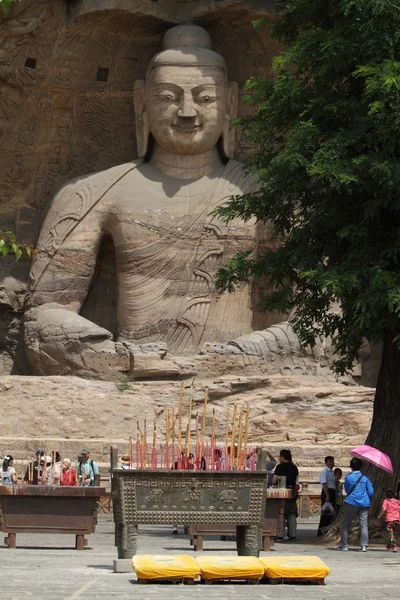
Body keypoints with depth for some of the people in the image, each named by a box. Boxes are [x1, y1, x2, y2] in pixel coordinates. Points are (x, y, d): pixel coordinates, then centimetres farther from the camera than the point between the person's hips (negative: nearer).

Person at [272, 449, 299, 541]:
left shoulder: (279, 467, -7)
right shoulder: (294, 468, 10)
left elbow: (274, 481, -9)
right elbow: (297, 483, 12)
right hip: (292, 492, 5)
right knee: (291, 515, 8)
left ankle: (280, 535, -5)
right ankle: (292, 535, 6)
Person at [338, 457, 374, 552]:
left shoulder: (348, 477, 1)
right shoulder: (365, 478, 4)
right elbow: (371, 492, 2)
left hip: (351, 503, -1)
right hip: (364, 504, 1)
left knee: (345, 524, 9)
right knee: (364, 525, 0)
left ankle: (344, 545, 9)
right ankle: (364, 546, -8)